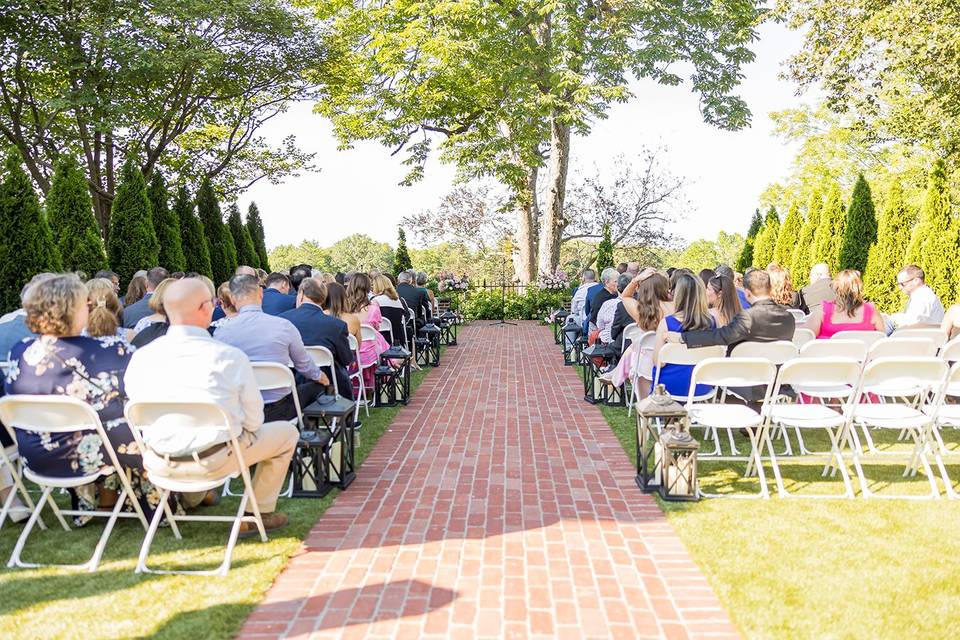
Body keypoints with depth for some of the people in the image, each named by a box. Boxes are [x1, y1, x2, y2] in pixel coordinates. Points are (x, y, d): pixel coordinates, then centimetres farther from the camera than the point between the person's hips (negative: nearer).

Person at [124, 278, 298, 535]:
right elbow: (253, 420, -6)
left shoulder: (140, 357, -4)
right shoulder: (231, 357, -14)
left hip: (159, 463, 5)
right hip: (215, 461, -5)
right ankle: (259, 513, 20)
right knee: (286, 432, 16)